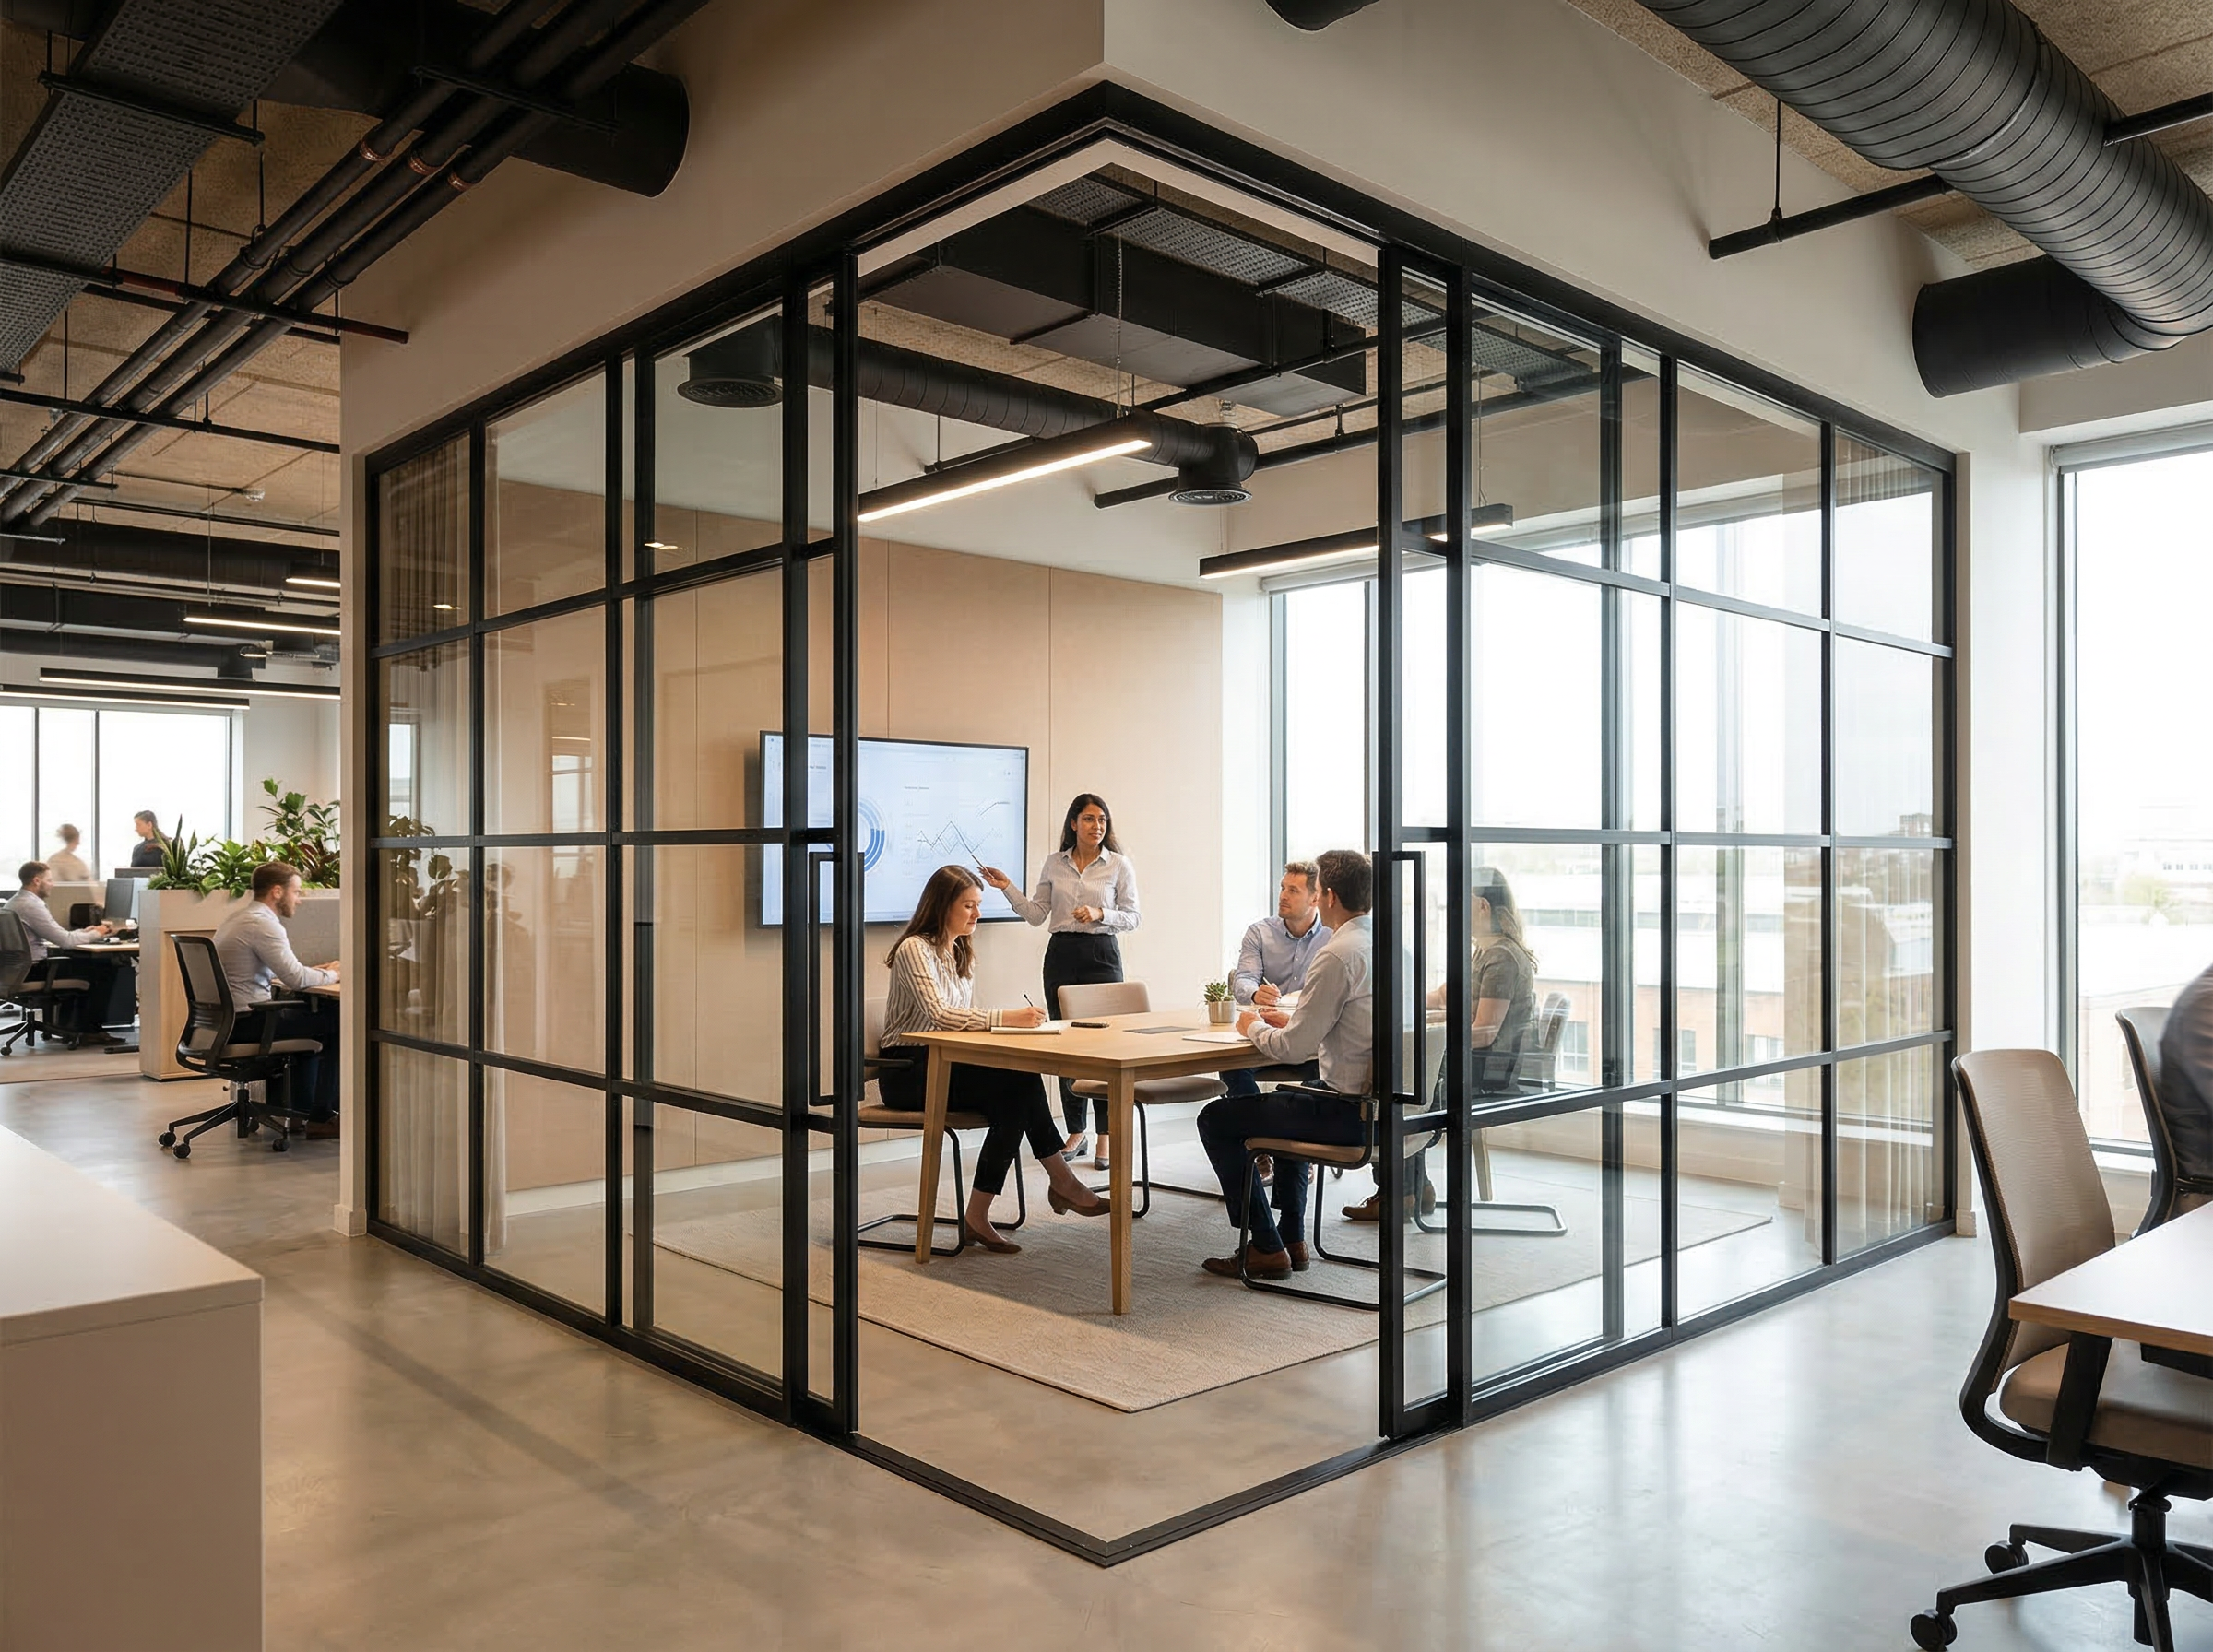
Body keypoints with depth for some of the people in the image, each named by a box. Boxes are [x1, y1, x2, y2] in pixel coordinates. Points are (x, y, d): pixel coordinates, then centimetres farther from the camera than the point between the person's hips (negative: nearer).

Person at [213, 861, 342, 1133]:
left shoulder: (241, 916, 15)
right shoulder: (262, 924, -18)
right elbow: (296, 979, -22)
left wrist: (318, 972, 11)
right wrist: (331, 975, -4)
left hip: (227, 1018, 11)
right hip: (245, 1022, -11)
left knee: (308, 1013, 27)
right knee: (336, 1023, -4)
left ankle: (302, 1109, 28)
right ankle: (321, 1117, 2)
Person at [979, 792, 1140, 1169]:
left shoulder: (1119, 864, 1)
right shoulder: (1054, 865, 9)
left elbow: (1132, 918, 1)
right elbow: (1036, 915, 9)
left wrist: (1100, 914, -15)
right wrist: (1007, 886, 0)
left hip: (1102, 954, -3)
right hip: (1061, 954, 3)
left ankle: (1105, 1138, 1)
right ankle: (1076, 1132, 17)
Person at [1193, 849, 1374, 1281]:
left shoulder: (1337, 956, -21)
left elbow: (1292, 1049, -20)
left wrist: (1255, 1028, 0)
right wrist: (1291, 1020, 14)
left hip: (1349, 1112, -9)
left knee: (1216, 1119, 4)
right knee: (1293, 1097, 38)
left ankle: (1267, 1249, 9)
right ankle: (1291, 1239, 37)